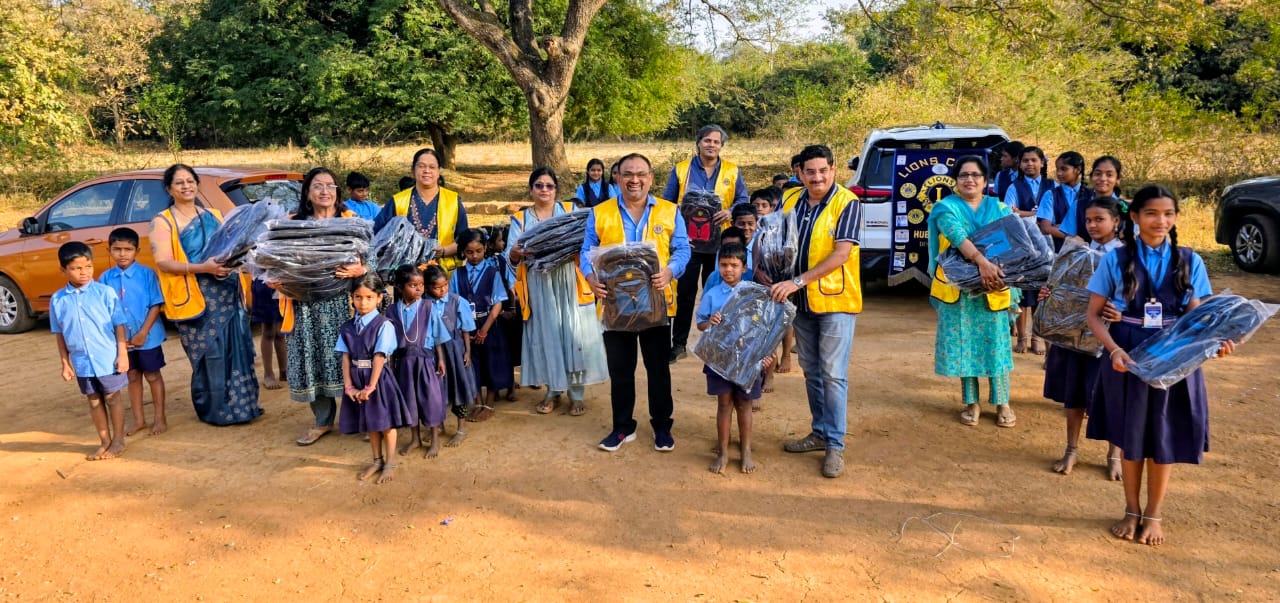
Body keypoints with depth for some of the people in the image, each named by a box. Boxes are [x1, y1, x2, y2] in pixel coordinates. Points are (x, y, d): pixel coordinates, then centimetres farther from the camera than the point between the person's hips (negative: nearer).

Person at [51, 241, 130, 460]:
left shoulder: (105, 293, -9)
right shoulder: (58, 300, -1)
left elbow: (119, 325, -5)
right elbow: (59, 334, 7)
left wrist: (123, 354, -8)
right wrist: (65, 363, 7)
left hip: (108, 359, -3)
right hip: (82, 362, 3)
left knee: (112, 399, 8)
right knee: (94, 402, 14)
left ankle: (118, 440, 21)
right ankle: (105, 441, 26)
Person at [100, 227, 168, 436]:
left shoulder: (147, 274, -10)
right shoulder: (106, 278, 0)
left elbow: (156, 305, -11)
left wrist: (143, 333, -15)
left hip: (147, 337, -3)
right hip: (121, 338, 4)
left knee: (152, 375, 8)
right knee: (133, 377, 14)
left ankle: (159, 419, 18)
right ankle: (139, 420, 25)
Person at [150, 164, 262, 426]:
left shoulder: (214, 216, 16)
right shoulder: (163, 222, 0)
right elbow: (163, 262, -11)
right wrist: (203, 268, -23)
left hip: (228, 293, 5)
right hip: (195, 296, -5)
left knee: (237, 350, 5)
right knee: (210, 356, -3)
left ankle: (240, 404, 16)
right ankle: (215, 410, 10)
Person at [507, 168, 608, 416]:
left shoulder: (571, 211, 8)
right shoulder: (520, 219, 9)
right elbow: (511, 257, 0)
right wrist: (514, 254, -23)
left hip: (570, 283, -1)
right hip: (540, 286, 1)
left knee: (574, 334, -1)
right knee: (547, 335, 4)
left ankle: (577, 392, 8)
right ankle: (553, 390, 18)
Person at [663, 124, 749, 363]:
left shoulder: (732, 171, 7)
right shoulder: (681, 169, 5)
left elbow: (743, 199, 5)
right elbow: (667, 202, 6)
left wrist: (730, 212, -15)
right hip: (688, 240, -1)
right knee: (684, 292, 0)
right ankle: (678, 343, 7)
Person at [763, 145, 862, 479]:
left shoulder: (847, 203, -12)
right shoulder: (793, 201, 5)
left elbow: (841, 254, -20)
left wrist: (798, 281, -24)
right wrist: (765, 270, -7)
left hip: (835, 301, -5)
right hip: (802, 301, 6)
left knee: (833, 375, -3)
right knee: (811, 372, 14)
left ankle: (835, 445, 6)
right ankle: (820, 432, 28)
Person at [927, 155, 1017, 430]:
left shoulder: (999, 208, 8)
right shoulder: (946, 207, -1)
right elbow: (957, 236, -21)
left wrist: (1003, 271, -24)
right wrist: (982, 261, -37)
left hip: (993, 289, 1)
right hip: (958, 287, -1)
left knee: (996, 343, 4)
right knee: (964, 344, 5)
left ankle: (1002, 403, 17)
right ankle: (971, 403, 18)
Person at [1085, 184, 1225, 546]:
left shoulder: (1190, 262, 0)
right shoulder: (1116, 260, -5)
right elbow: (1094, 315, -4)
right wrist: (1114, 349, -20)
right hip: (1128, 358, -1)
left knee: (1164, 438, 9)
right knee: (1130, 436, 10)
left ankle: (1153, 515, 28)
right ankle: (1132, 510, 29)